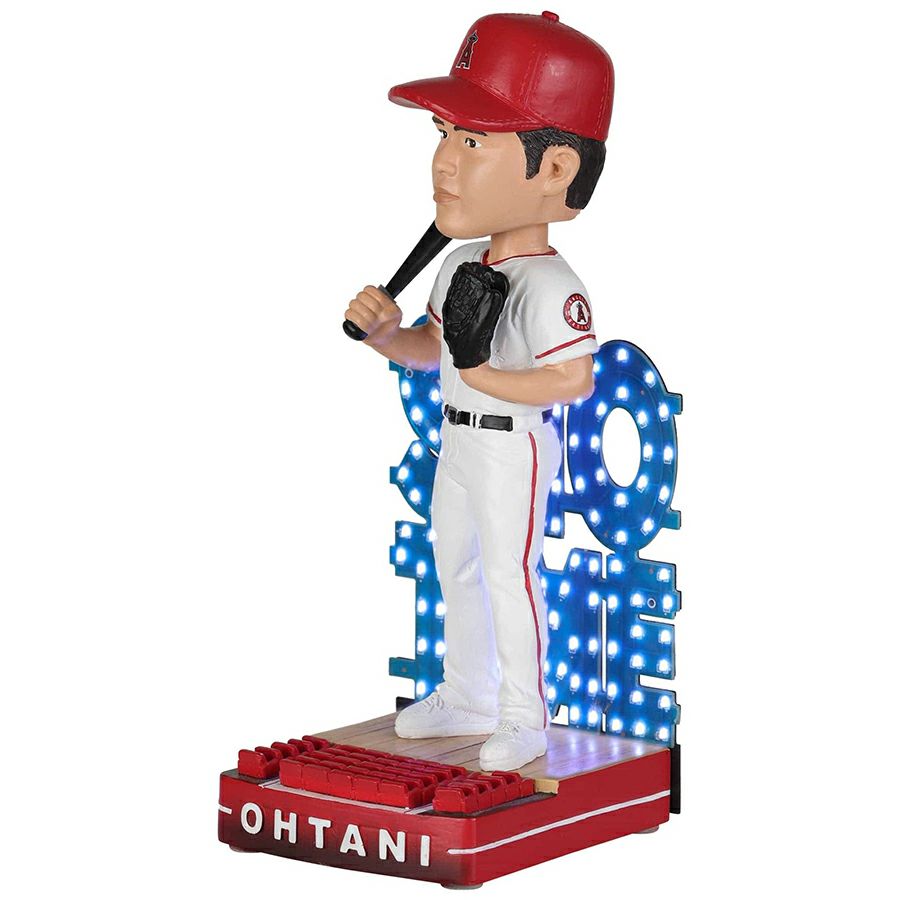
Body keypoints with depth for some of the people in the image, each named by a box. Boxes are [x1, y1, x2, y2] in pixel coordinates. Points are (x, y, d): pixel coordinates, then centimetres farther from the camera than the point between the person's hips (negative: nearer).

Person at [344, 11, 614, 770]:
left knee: (509, 575, -4)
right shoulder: (460, 265, 5)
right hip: (459, 445, 10)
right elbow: (430, 349, 15)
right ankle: (467, 697, 36)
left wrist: (485, 377, -27)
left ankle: (524, 720, 8)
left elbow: (573, 378, -30)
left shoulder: (548, 283, -24)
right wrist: (385, 333, -5)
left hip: (513, 447, -9)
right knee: (455, 569, 20)